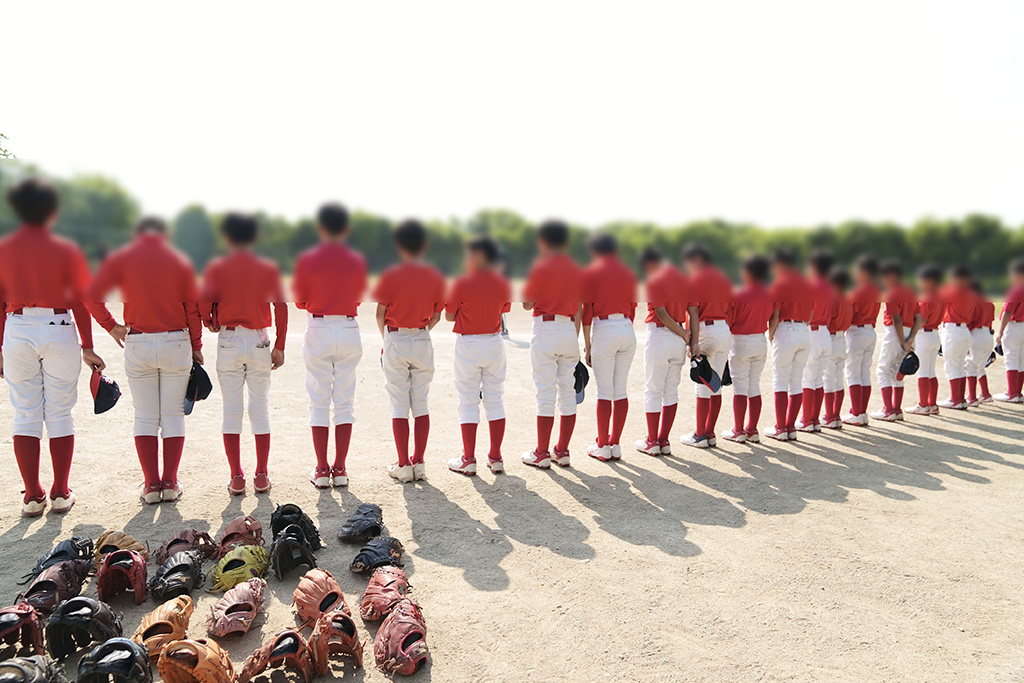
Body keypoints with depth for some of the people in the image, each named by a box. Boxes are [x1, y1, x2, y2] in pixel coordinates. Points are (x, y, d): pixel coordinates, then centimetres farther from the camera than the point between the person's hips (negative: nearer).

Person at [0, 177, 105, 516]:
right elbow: (80, 301, -4)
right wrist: (87, 347, 2)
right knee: (59, 414, 5)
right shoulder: (65, 250, -3)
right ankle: (61, 494, 9)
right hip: (59, 331, -2)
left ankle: (32, 496, 9)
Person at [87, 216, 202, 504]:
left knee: (145, 417, 8)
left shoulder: (121, 258, 3)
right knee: (173, 414, 7)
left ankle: (151, 485, 8)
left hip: (137, 344, 0)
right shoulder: (180, 261, 3)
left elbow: (93, 296, -6)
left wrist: (111, 326, 6)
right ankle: (170, 484, 8)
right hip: (176, 343, 0)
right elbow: (193, 308, 0)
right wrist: (196, 347, 6)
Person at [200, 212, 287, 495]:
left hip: (228, 341, 0)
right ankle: (261, 476, 7)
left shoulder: (217, 268, 0)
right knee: (260, 408, 6)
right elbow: (281, 307, -4)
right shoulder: (268, 268, 3)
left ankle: (236, 478, 5)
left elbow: (203, 303, -10)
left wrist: (210, 323, 11)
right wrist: (279, 347, -1)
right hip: (259, 342, 1)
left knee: (231, 410, 4)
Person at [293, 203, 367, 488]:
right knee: (345, 402, 7)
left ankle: (322, 470, 7)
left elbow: (300, 301, 1)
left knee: (319, 403, 5)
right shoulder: (357, 261, -1)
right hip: (349, 330, 1)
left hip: (318, 331, -1)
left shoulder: (307, 260, -6)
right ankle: (340, 468, 9)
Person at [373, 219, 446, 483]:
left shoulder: (390, 276, -10)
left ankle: (403, 466, 5)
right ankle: (419, 463, 12)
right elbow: (436, 316, 5)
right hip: (423, 342, 3)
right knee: (421, 404, 9)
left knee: (399, 406, 3)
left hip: (395, 343, -3)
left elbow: (380, 314, -4)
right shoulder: (436, 277, -2)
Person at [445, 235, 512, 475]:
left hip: (468, 345, -4)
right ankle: (495, 458, 14)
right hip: (495, 344, 4)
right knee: (494, 400, 11)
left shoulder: (462, 284, -13)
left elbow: (449, 316, -6)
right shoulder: (503, 284, 1)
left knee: (468, 402, 3)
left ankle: (468, 460, 7)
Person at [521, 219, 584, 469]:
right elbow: (579, 308, 12)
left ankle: (542, 454, 3)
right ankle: (563, 451, 15)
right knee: (568, 392, 9)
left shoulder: (541, 267, -6)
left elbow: (527, 304, -4)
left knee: (546, 394, -3)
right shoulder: (577, 270, 11)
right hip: (570, 331, 6)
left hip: (546, 330, -6)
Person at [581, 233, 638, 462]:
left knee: (604, 392, -1)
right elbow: (632, 308, 13)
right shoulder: (628, 273, 14)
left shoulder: (590, 273, 0)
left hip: (604, 330, -5)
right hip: (628, 330, 5)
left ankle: (602, 447, 5)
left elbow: (587, 311, -4)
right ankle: (615, 445, 12)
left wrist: (587, 344, 0)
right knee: (620, 390, 7)